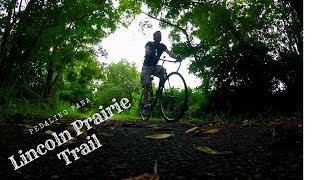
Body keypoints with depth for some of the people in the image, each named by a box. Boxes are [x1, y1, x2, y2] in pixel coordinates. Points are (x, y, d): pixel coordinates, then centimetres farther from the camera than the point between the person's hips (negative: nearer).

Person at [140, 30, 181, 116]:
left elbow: (169, 53, -11)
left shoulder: (162, 46, 6)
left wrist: (176, 57, -32)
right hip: (147, 66, -3)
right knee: (146, 85, -16)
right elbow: (147, 51, -24)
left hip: (155, 66, 3)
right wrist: (150, 53, -50)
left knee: (163, 70, -30)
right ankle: (145, 106, -19)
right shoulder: (149, 44, -3)